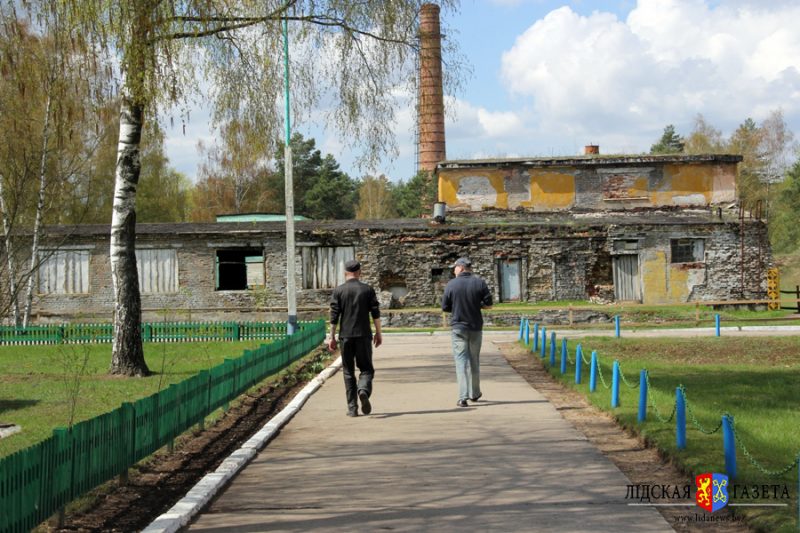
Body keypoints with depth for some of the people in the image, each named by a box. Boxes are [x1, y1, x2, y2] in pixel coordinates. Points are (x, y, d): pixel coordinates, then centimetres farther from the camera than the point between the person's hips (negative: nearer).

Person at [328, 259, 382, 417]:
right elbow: (376, 313, 0)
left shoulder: (338, 291, 1)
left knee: (348, 371, 8)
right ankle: (363, 390, -23)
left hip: (346, 336, 1)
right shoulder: (368, 289, 2)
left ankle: (352, 408, 5)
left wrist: (332, 337, 3)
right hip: (364, 335, 0)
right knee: (366, 368, 8)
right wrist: (378, 333, 9)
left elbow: (334, 316, -2)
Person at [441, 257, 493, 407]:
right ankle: (474, 393, 29)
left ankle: (463, 397, -12)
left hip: (458, 327, -2)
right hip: (476, 327, 2)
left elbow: (445, 307, -4)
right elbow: (488, 304, -3)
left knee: (461, 361, -1)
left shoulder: (451, 284, -7)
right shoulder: (479, 283, -3)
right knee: (474, 360, 16)